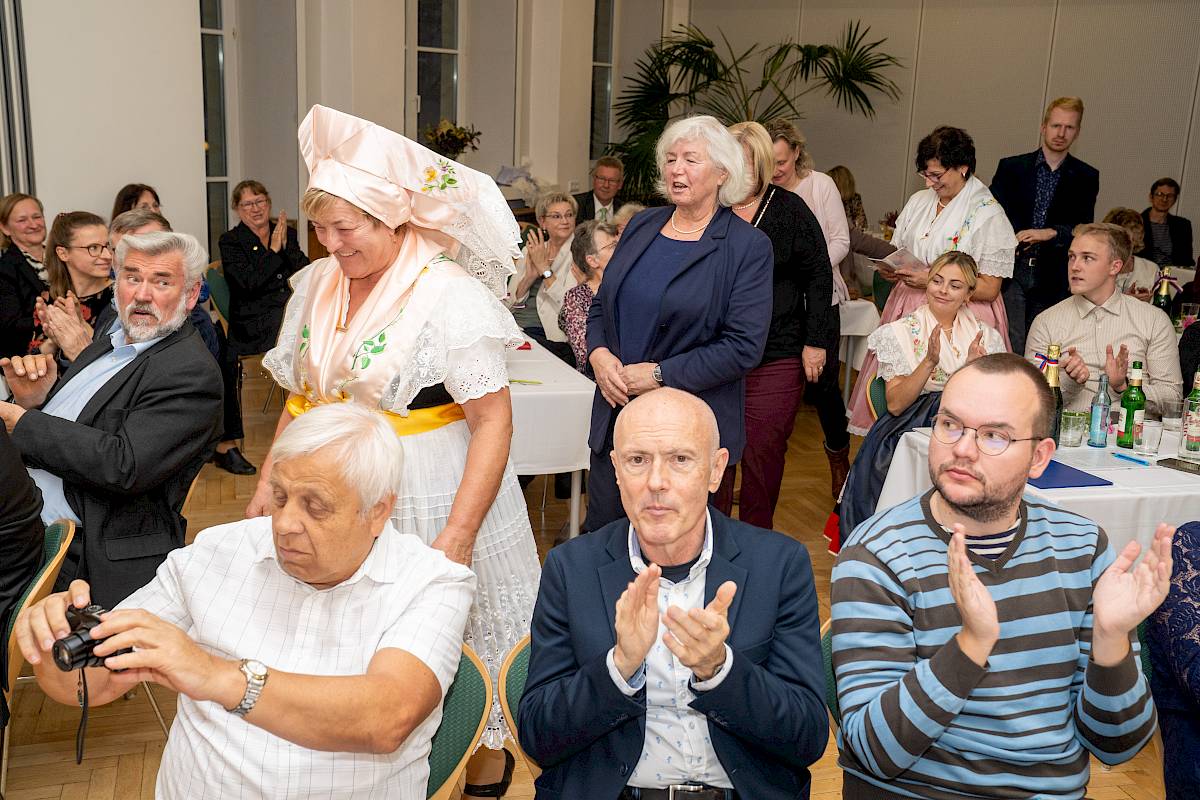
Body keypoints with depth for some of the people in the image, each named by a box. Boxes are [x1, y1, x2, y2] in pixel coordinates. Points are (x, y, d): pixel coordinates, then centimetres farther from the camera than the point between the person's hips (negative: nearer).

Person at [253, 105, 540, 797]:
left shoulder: (450, 296, -18)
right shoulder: (315, 285, 4)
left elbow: (494, 419, -21)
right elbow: (302, 397, 14)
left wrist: (457, 536, -26)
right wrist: (270, 483, 9)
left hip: (431, 498, -5)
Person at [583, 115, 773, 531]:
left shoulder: (748, 246, -9)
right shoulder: (642, 225, 8)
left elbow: (743, 347, -15)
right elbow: (601, 304, 15)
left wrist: (659, 374, -17)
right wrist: (599, 355, -5)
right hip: (616, 414, 5)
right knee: (599, 533, 13)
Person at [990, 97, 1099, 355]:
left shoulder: (1086, 177, 8)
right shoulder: (1010, 167, 7)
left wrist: (1051, 232, -19)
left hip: (1053, 280, 1)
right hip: (1012, 273, -1)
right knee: (1012, 348, -7)